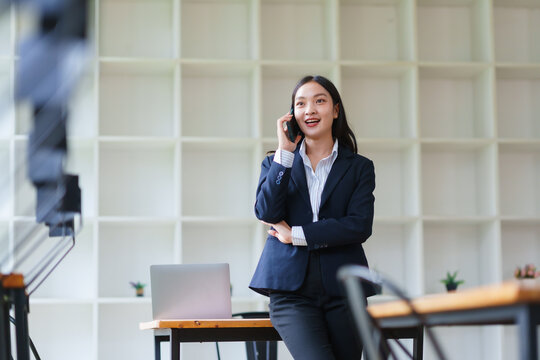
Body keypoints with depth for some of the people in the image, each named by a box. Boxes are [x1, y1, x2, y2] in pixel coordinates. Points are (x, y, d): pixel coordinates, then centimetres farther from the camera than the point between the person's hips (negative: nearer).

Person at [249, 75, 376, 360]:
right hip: (291, 290, -1)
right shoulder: (276, 163, 15)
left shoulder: (359, 167, 11)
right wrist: (284, 152, -5)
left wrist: (295, 235, -6)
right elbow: (266, 213, -3)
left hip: (342, 290, 1)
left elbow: (360, 226, -4)